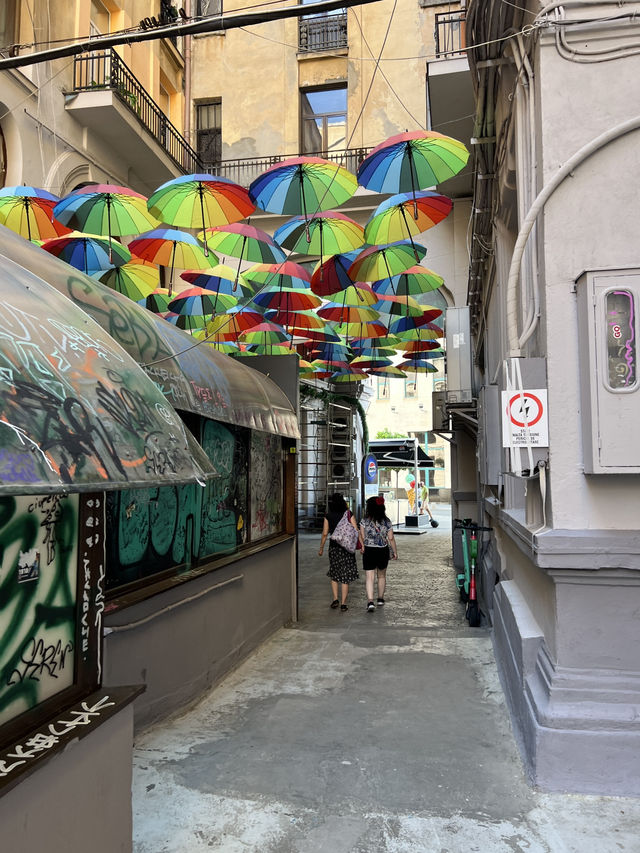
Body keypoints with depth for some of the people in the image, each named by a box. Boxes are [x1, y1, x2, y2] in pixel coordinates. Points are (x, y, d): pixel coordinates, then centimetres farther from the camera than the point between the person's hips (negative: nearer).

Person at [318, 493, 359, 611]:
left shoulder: (328, 516, -3)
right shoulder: (349, 514, -4)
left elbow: (325, 533, -1)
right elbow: (356, 531, -7)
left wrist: (321, 548, 9)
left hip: (334, 547, 0)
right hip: (347, 547, 0)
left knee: (334, 574, 18)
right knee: (345, 575, 6)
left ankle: (335, 599, 9)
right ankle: (343, 604, 6)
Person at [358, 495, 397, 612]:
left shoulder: (364, 521, -9)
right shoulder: (387, 522, -5)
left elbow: (362, 537, -2)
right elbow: (391, 539, -2)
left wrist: (363, 546, 16)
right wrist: (395, 552, 9)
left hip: (369, 551, -2)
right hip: (383, 551, 2)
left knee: (369, 578, -2)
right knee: (382, 576, 22)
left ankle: (370, 602, -17)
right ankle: (380, 599, 34)